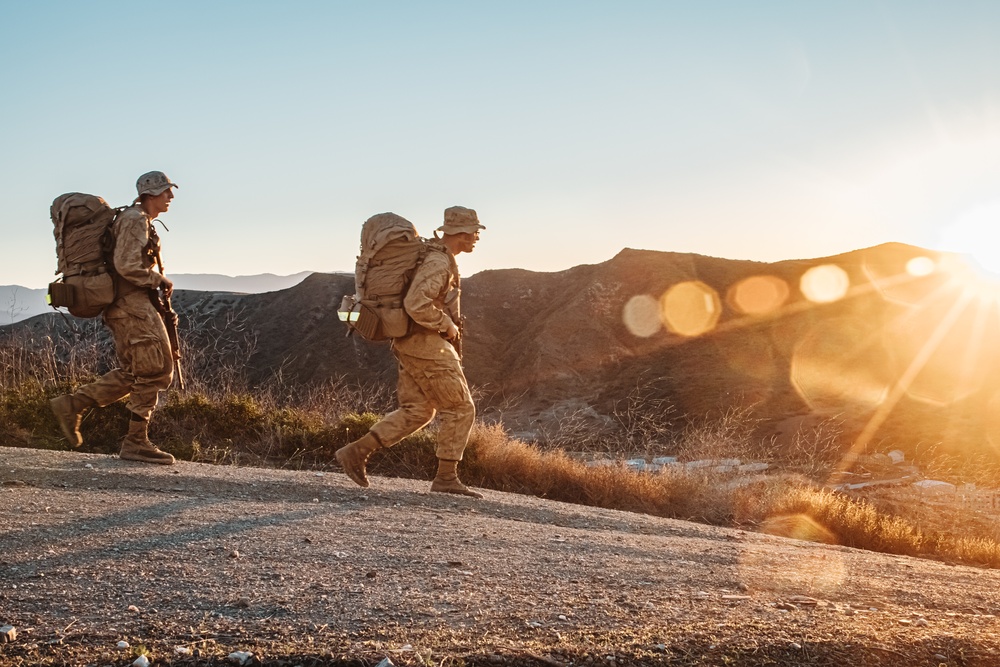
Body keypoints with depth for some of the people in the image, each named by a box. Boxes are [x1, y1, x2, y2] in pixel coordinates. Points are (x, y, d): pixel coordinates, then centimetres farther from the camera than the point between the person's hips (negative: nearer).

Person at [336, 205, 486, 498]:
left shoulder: (435, 254, 14)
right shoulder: (437, 263, -19)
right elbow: (416, 304, -31)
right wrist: (447, 325, -17)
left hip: (412, 344, 10)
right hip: (427, 345, -10)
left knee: (416, 413, 10)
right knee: (460, 409, -2)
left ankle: (356, 451, 6)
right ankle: (447, 477, 2)